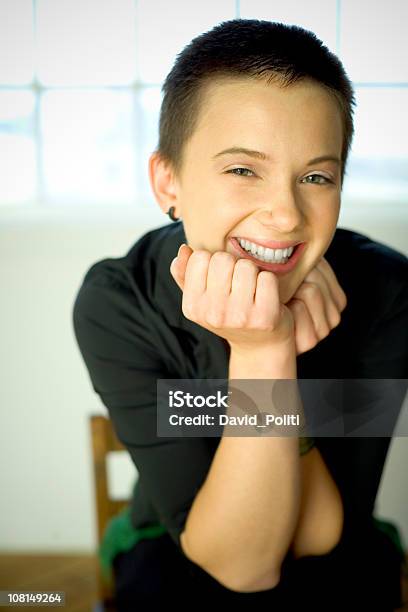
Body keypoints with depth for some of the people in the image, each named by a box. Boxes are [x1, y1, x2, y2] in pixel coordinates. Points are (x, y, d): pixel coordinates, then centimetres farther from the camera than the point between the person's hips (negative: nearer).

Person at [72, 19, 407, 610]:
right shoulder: (115, 304, -23)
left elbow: (319, 537, -19)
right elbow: (239, 562, -24)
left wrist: (278, 347, -33)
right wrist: (260, 350, -38)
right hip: (177, 560, 0)